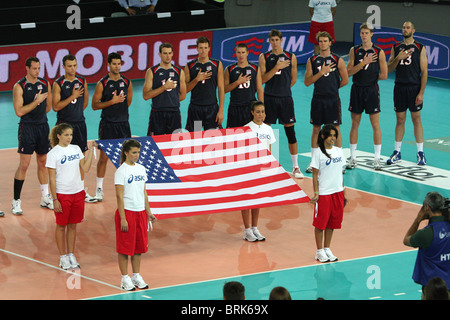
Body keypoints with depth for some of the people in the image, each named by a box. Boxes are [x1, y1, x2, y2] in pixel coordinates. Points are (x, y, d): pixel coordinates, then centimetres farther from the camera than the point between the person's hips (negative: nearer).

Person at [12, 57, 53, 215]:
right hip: (27, 128, -5)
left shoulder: (45, 83, 7)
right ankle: (16, 201, -1)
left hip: (43, 126, 5)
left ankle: (45, 198, 21)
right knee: (24, 165, -7)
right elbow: (19, 111, -16)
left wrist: (38, 113, 10)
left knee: (43, 162, 12)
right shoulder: (19, 86, -9)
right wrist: (37, 102, -18)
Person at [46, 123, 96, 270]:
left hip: (78, 192, 5)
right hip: (62, 194, -5)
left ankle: (71, 255, 21)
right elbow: (52, 178, -9)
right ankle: (63, 257, 15)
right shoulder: (53, 153, -9)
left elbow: (85, 168, 4)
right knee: (61, 226, 5)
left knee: (73, 225, 11)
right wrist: (55, 199, -13)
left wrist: (90, 150, -1)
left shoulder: (76, 149, 6)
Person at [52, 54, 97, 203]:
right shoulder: (58, 84, -8)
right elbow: (55, 107, -14)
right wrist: (72, 97, -18)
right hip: (64, 124, -5)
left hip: (79, 122, 5)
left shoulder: (82, 81, 6)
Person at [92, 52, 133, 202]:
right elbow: (95, 105, -7)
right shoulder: (102, 84, -5)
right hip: (107, 124, -3)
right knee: (104, 157, 0)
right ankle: (99, 189, 10)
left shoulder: (127, 82, 6)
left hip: (123, 123, 3)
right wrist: (112, 102, -15)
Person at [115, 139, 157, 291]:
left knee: (139, 246, 10)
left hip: (140, 212, 6)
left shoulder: (141, 169, 9)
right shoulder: (121, 171, -10)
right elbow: (119, 196, -13)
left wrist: (148, 212, 13)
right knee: (125, 247, 0)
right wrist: (123, 218, -16)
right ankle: (125, 279, 7)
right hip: (127, 211, -6)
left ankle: (136, 276, 20)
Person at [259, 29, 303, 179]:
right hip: (269, 98, 0)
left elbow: (293, 79, 11)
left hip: (285, 98, 0)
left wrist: (283, 89, 9)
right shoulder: (264, 57, 2)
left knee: (290, 132, 0)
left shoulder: (291, 57, 3)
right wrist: (277, 67, -17)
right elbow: (263, 79, -7)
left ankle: (295, 167, 6)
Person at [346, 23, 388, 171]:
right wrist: (363, 63, -17)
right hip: (357, 90, 2)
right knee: (355, 124, 7)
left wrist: (370, 77, 2)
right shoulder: (354, 50, 4)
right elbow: (349, 72, -6)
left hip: (372, 90, -2)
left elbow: (384, 75, -2)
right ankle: (353, 157, 14)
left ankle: (377, 158, 6)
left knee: (375, 125, 0)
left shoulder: (379, 52, -2)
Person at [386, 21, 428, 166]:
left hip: (414, 88, -3)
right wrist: (398, 58, -12)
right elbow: (389, 69, 7)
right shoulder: (396, 48, 9)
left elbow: (424, 72, -5)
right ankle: (397, 152, 13)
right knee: (400, 120, 7)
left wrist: (421, 93, -11)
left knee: (416, 119, 1)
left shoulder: (420, 48, -2)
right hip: (399, 87, 3)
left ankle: (420, 153, 7)